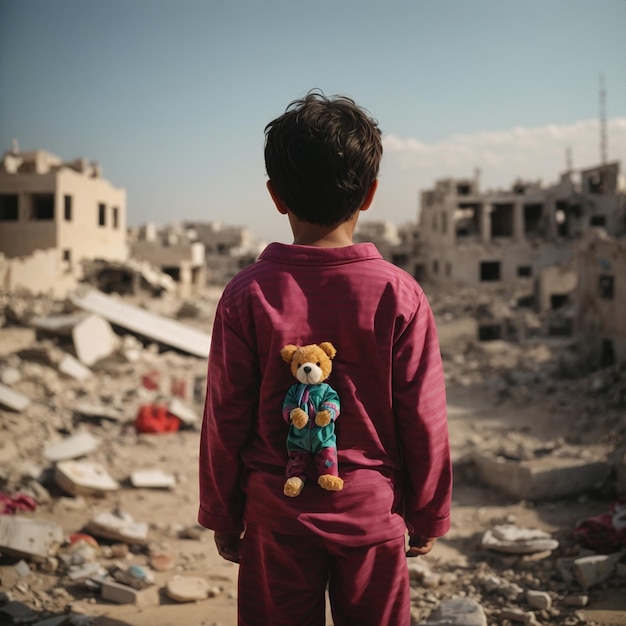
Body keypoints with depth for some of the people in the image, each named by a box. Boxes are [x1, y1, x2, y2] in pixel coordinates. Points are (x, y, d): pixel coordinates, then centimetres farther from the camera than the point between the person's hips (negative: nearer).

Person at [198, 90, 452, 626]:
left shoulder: (247, 295, -11)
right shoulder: (399, 296, -12)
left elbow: (225, 420, -6)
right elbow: (424, 422, -6)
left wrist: (222, 517, 8)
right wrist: (429, 516, 8)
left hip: (277, 517, 0)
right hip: (373, 515, 0)